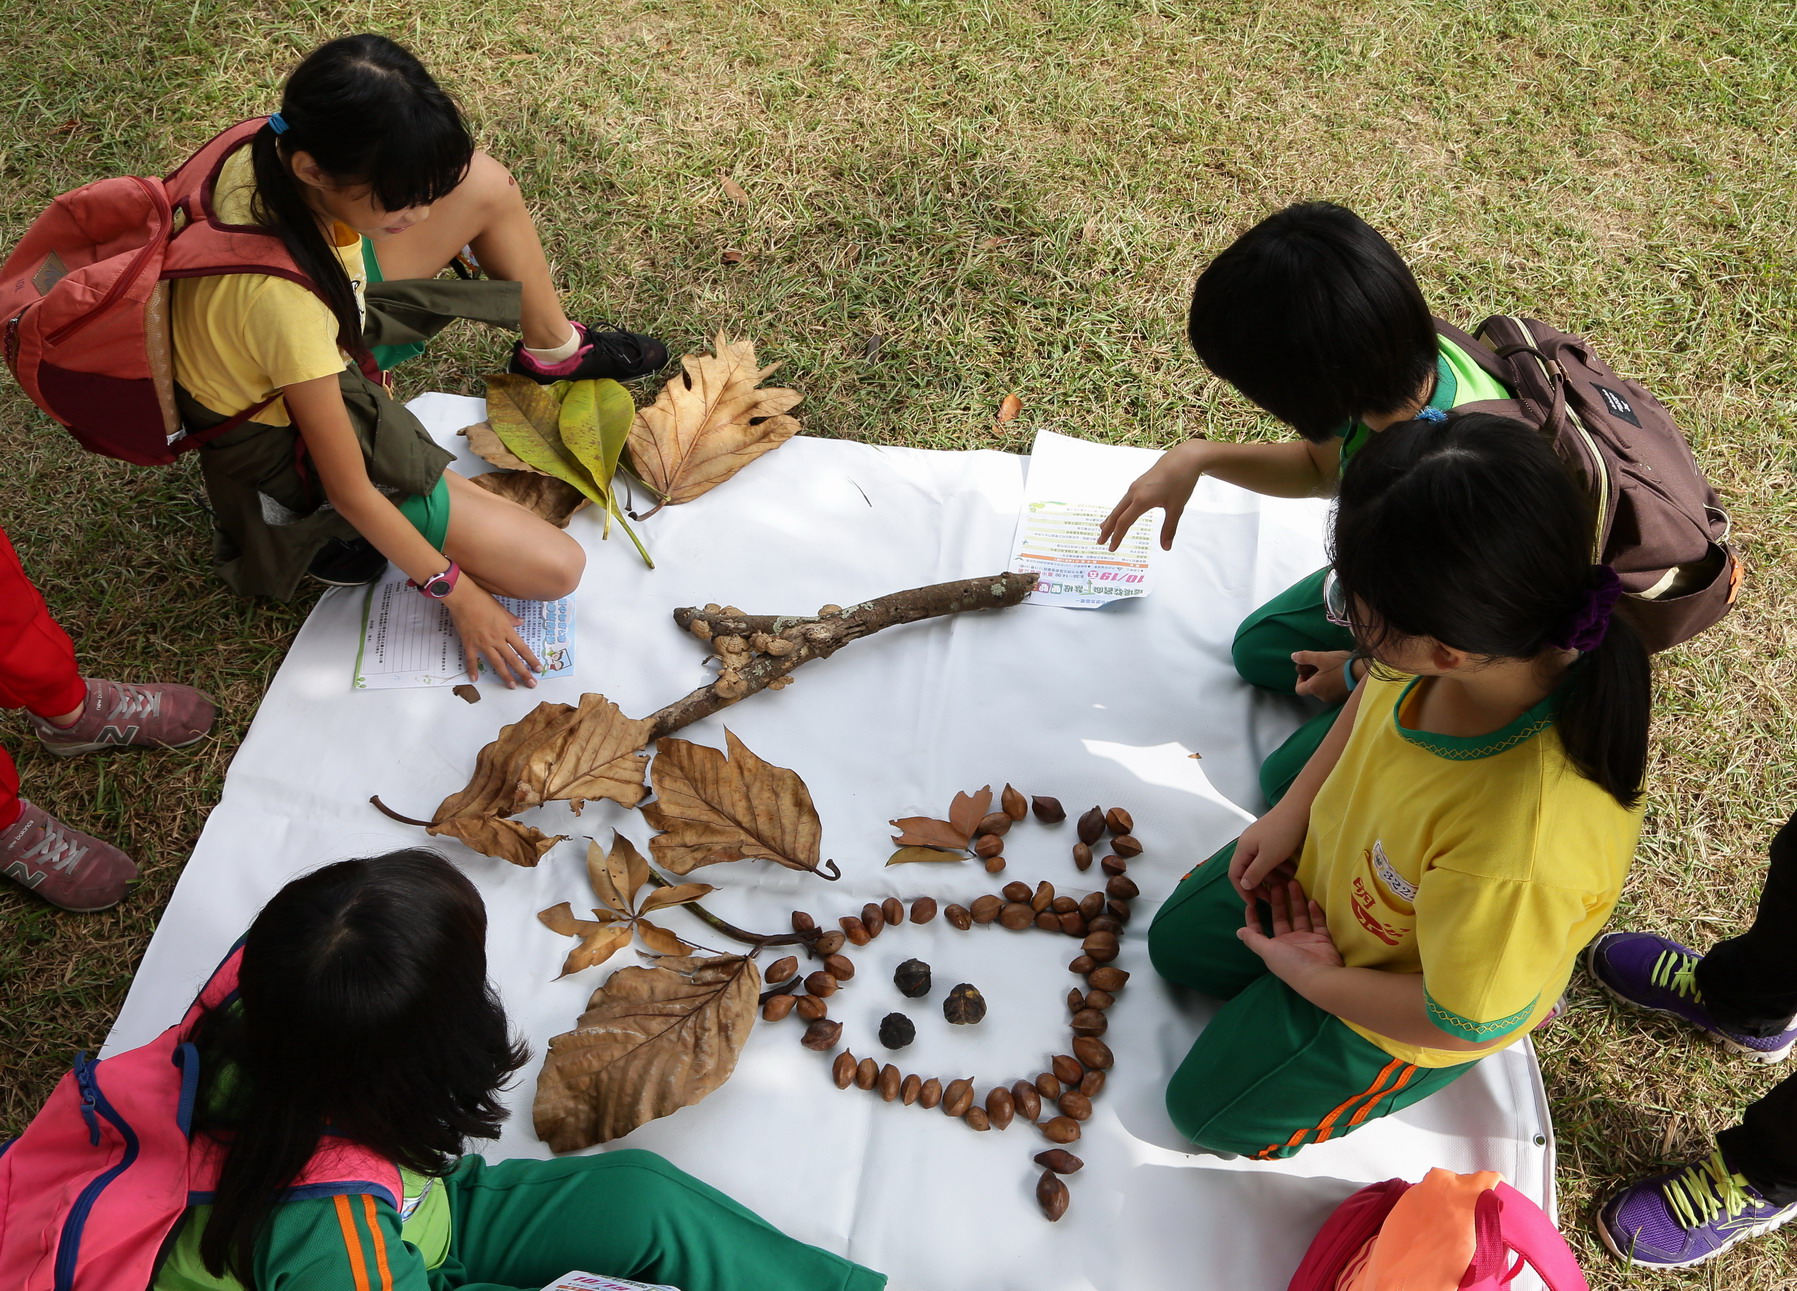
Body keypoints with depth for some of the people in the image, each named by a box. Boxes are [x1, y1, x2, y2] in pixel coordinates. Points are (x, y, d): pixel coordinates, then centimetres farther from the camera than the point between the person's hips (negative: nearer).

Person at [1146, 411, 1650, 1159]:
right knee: (1176, 941, 22)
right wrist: (1291, 815, -3)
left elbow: (1465, 1022, -28)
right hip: (1330, 865, 7)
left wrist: (1315, 979, -14)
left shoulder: (1521, 852, -48)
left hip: (1398, 1005, -6)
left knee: (1209, 1108, 11)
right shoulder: (1480, 649, -29)